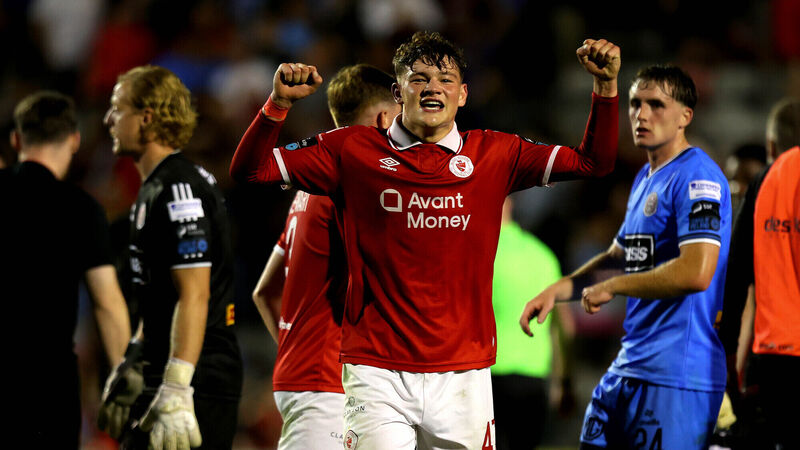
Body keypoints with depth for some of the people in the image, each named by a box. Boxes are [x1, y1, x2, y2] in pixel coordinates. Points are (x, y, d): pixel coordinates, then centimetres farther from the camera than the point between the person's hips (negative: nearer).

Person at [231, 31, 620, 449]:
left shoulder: (495, 155, 9)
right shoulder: (352, 150, 4)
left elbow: (593, 162, 9)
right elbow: (250, 169, 5)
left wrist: (606, 86, -3)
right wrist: (279, 102, -10)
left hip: (464, 372, 2)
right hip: (376, 371, -2)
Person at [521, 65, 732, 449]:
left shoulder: (697, 178, -13)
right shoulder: (645, 179, 19)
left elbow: (696, 273, -24)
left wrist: (612, 288, -13)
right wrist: (556, 291, 20)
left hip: (677, 376, -10)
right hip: (629, 368, 10)